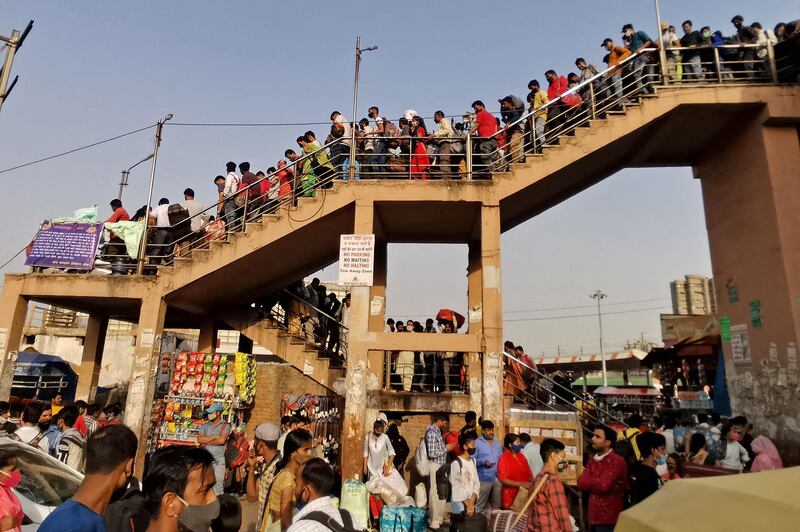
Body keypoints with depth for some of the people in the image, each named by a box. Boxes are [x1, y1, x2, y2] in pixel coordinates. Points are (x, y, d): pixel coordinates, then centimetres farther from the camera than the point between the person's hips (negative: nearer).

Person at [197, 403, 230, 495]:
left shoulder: (225, 426, -2)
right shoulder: (205, 425, 10)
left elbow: (221, 440, -15)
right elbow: (199, 439, -4)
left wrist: (206, 442, -5)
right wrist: (214, 437, -10)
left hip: (218, 461, -4)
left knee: (218, 486, -3)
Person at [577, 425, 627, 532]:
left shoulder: (617, 461, -14)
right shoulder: (592, 460, 11)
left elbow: (603, 486, -23)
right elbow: (581, 483, -1)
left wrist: (590, 482, -6)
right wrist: (598, 482, -12)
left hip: (609, 519, -7)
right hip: (593, 517, 7)